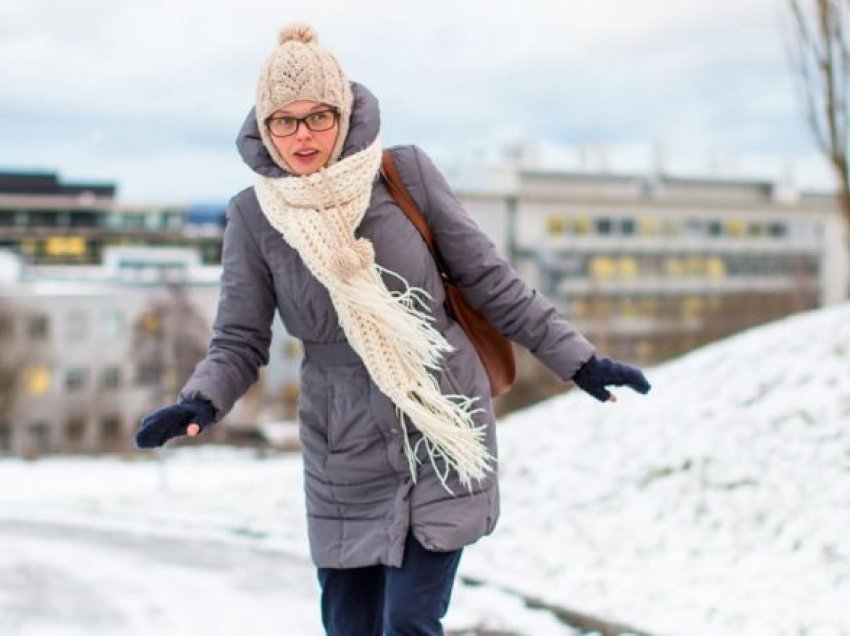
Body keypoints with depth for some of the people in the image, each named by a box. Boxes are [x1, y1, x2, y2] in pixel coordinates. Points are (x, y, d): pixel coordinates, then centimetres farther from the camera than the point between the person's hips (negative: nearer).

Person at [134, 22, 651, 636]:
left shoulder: (406, 173, -8)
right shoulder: (253, 215, -5)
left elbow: (490, 281, -1)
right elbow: (239, 341, -1)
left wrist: (578, 359, 0)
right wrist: (200, 402, -21)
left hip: (443, 439, -2)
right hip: (346, 453, 2)